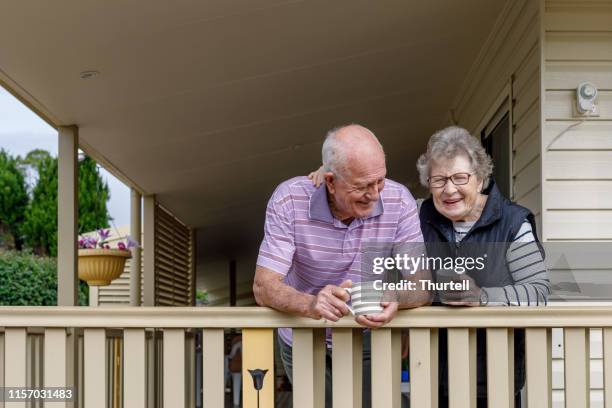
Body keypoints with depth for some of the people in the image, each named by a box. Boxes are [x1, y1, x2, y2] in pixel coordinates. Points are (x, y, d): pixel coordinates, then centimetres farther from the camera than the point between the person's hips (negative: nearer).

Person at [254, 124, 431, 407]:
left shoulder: (398, 201, -18)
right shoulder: (289, 200, -22)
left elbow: (423, 287, -18)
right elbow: (264, 287, -25)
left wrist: (396, 300, -43)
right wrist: (310, 304, -47)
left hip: (369, 341, 1)